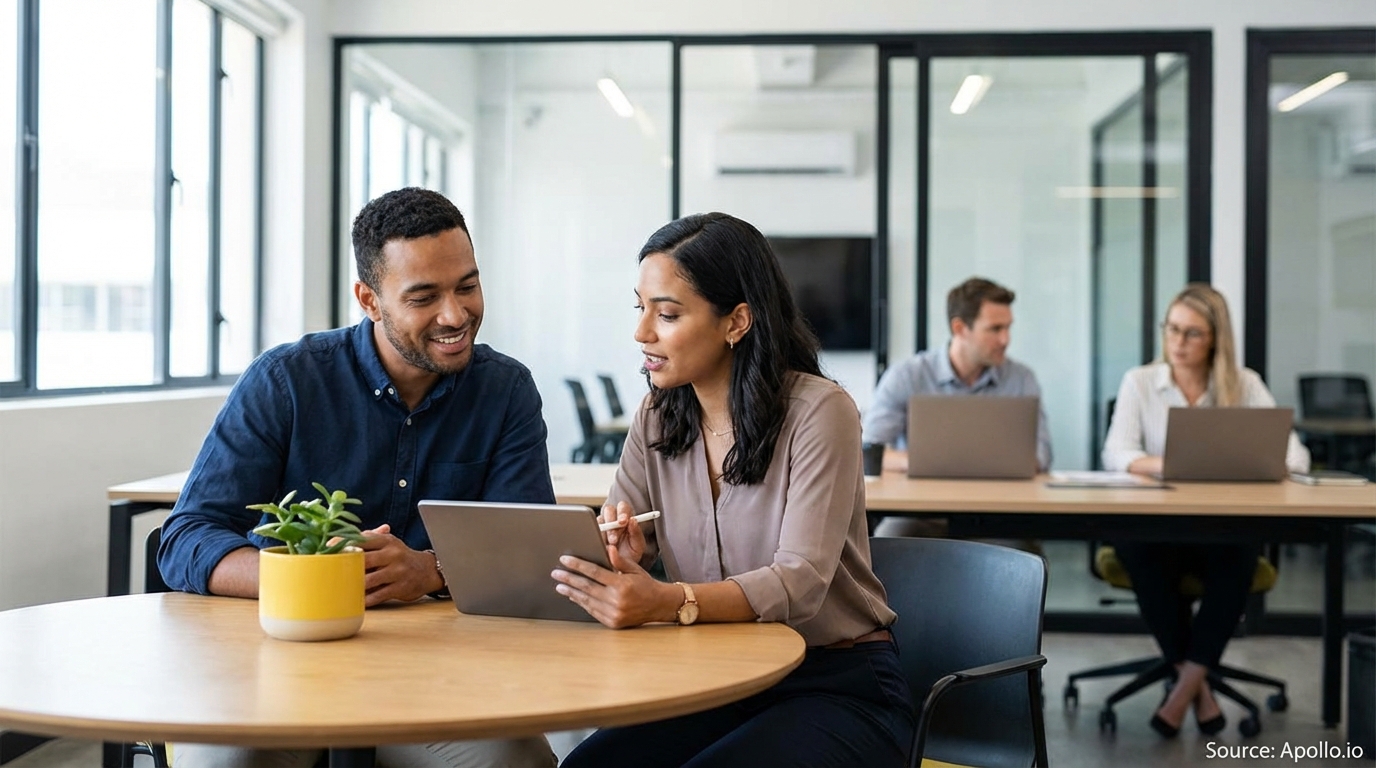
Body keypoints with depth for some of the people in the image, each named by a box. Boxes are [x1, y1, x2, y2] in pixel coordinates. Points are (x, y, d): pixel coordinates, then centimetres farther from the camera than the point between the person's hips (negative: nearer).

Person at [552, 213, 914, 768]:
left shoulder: (819, 412, -15)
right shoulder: (656, 418, 5)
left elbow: (799, 583, -24)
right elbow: (618, 550, 2)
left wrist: (666, 603, -41)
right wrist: (621, 552, -24)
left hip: (837, 686, -4)